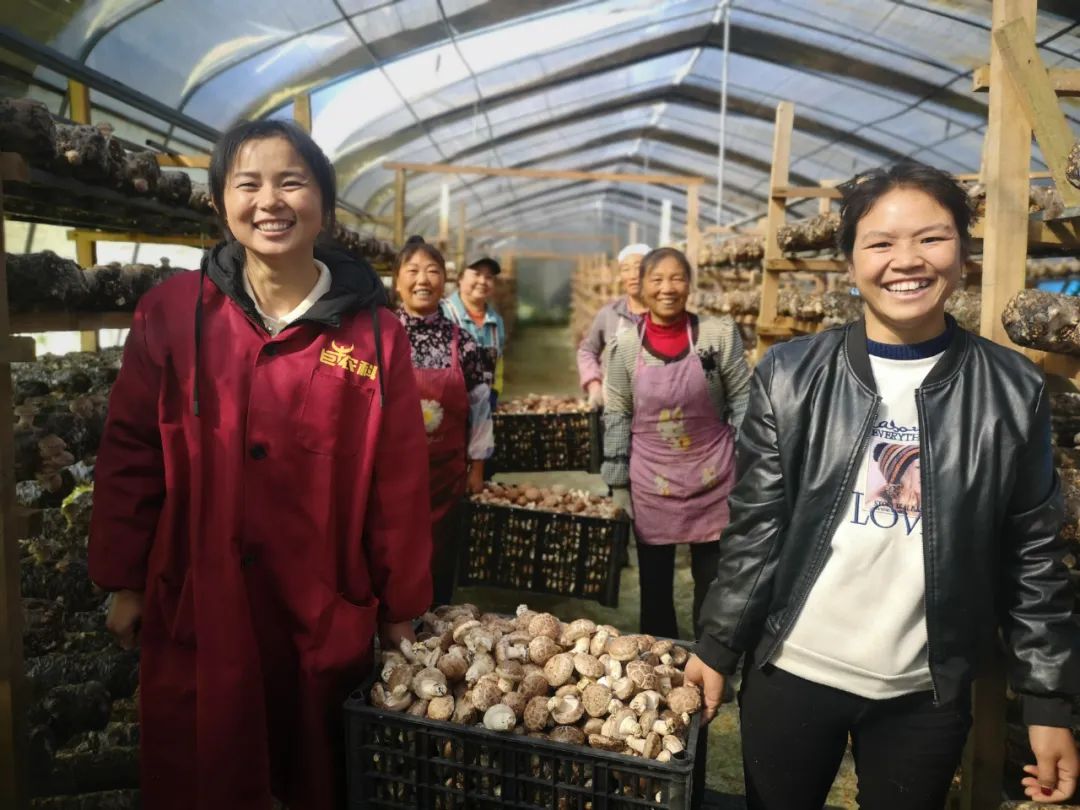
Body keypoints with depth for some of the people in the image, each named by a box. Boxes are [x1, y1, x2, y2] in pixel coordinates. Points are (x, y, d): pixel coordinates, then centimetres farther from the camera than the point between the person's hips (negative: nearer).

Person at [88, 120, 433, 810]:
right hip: (194, 609, 1)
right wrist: (122, 580, 4)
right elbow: (130, 454, 1)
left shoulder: (375, 334, -7)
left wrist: (401, 607, 1)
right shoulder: (171, 313, -5)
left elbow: (399, 483, -4)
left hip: (328, 615, 0)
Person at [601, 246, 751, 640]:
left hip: (713, 479, -1)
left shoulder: (719, 333, -7)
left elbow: (743, 401, -1)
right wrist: (618, 484, 1)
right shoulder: (626, 345, -3)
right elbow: (617, 416, 1)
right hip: (650, 483, 1)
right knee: (654, 585, 15)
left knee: (714, 584, 12)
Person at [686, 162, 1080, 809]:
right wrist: (719, 650, -2)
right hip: (792, 671, 0)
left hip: (929, 690, 1)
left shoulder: (1014, 390, -3)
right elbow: (755, 529, -3)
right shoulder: (790, 375, -6)